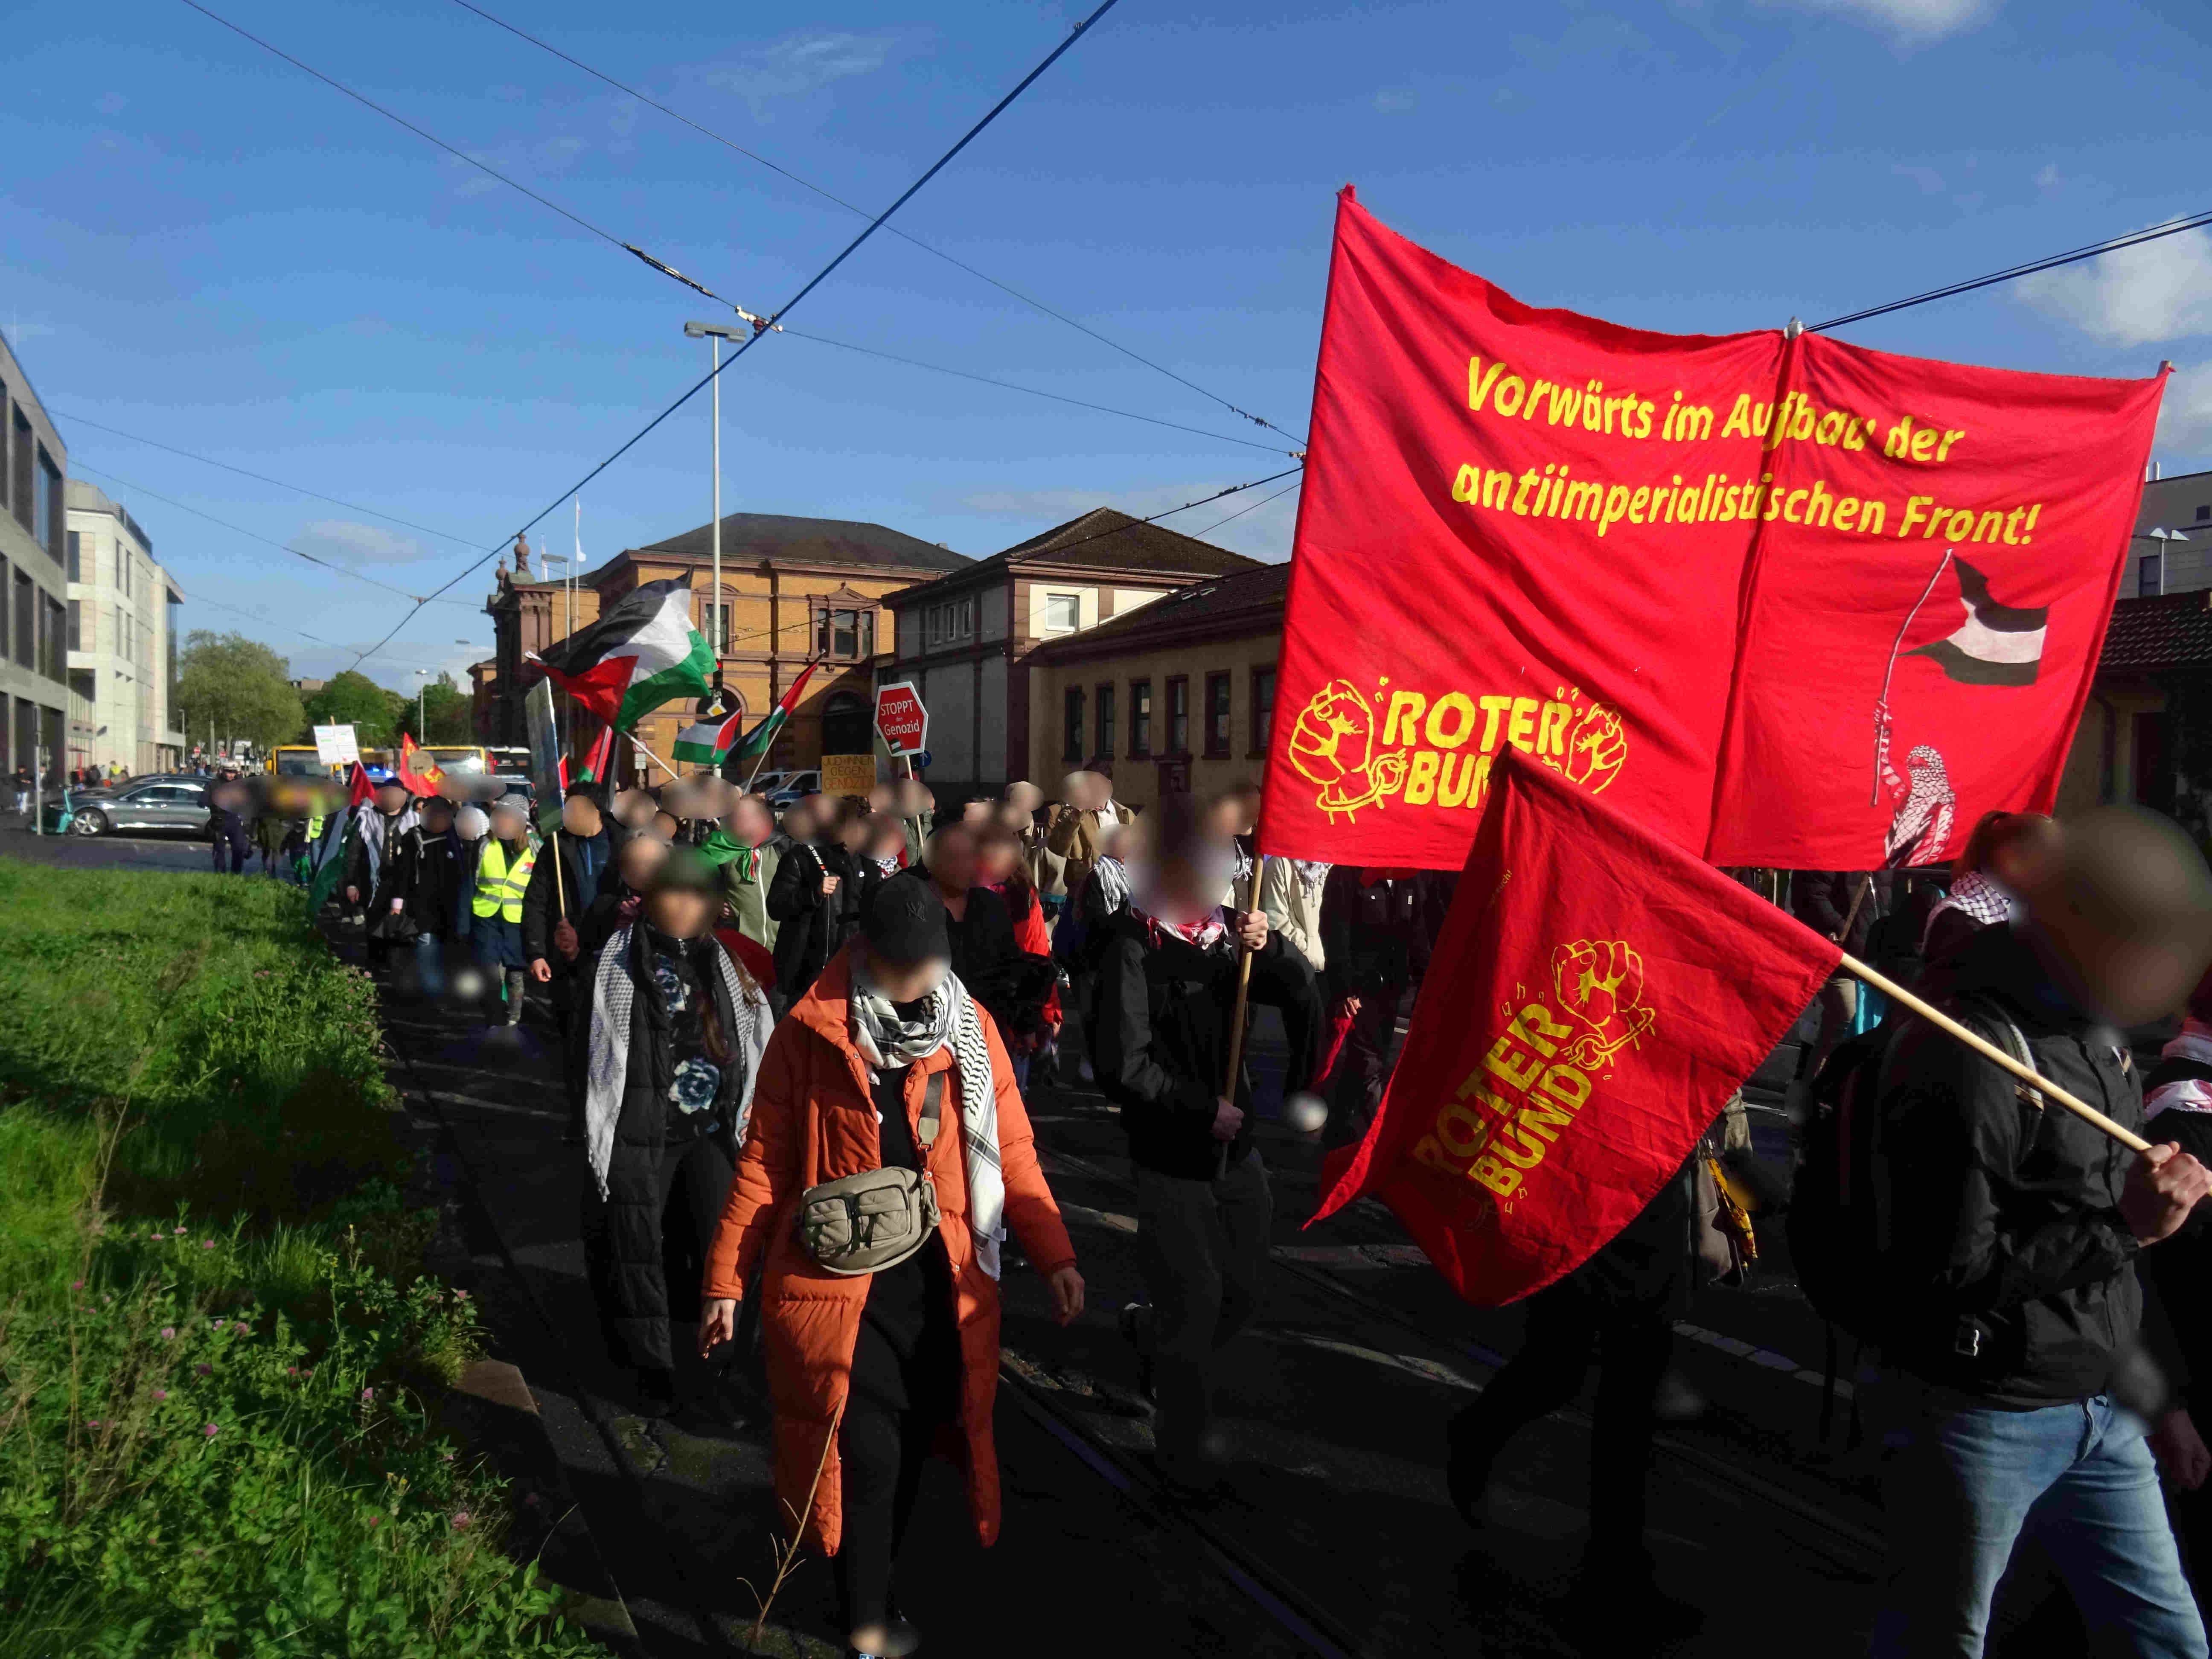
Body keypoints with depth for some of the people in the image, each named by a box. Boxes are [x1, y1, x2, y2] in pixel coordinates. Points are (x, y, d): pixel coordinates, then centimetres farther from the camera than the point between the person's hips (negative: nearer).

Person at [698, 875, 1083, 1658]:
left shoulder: (971, 1028, 0)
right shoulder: (807, 1034, -7)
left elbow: (1009, 1148, 2)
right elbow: (764, 1164, -1)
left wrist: (1053, 1254, -6)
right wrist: (726, 1281, -1)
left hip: (943, 1284, 3)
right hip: (840, 1284, -3)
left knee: (914, 1445, 13)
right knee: (868, 1455, -3)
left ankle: (869, 1584, 38)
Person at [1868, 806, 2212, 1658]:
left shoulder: (2092, 1026, 4)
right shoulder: (1960, 1057, -24)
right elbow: (1951, 1272, -23)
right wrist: (2123, 1226, -22)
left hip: (2098, 1410, 8)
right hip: (1980, 1418, -8)